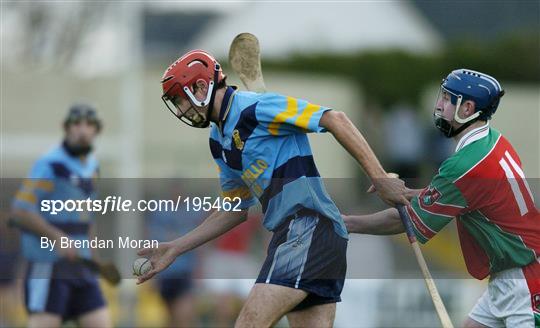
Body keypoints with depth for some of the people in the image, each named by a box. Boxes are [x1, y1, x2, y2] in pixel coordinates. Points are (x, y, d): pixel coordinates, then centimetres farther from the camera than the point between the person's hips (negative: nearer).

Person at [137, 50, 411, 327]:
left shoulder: (256, 107, -8)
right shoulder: (220, 142, 21)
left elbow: (334, 119, -13)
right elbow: (235, 211, 29)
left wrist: (379, 178, -17)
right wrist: (175, 249, 24)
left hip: (310, 224, -9)